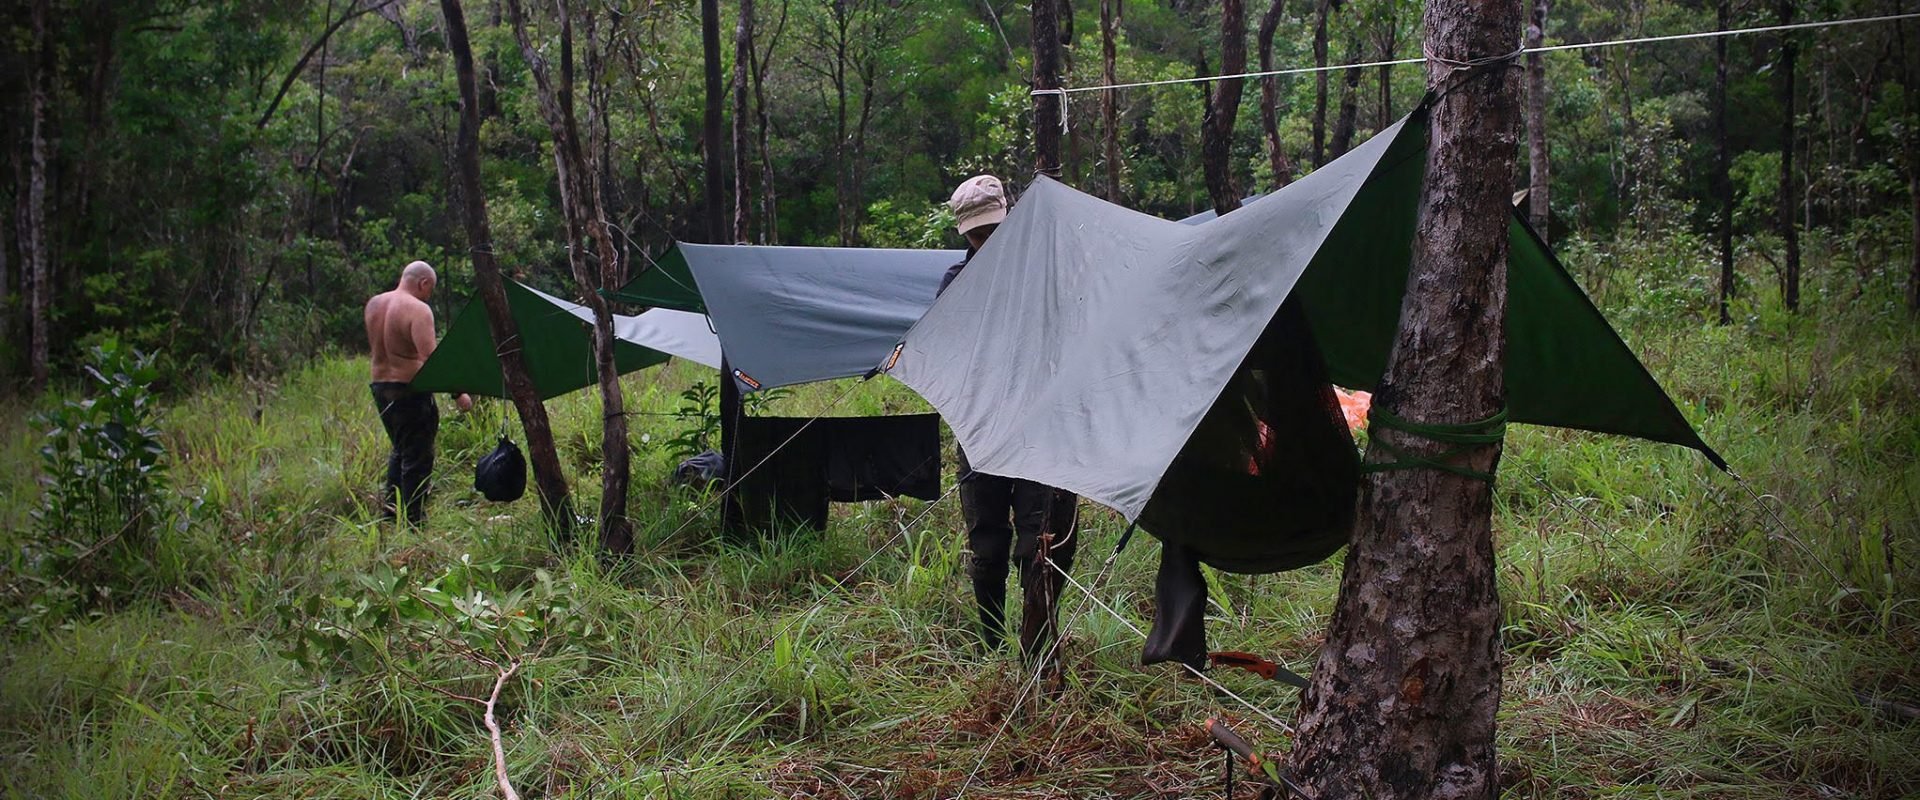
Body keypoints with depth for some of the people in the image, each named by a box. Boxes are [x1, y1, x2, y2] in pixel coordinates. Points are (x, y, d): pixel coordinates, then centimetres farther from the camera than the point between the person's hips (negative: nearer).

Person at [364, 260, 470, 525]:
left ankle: (390, 509, 27)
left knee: (399, 450, 24)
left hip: (379, 386, 8)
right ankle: (413, 519, 6)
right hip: (411, 390, -8)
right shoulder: (418, 310, -18)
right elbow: (430, 359, -25)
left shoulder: (374, 304, 6)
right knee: (417, 458, 2)